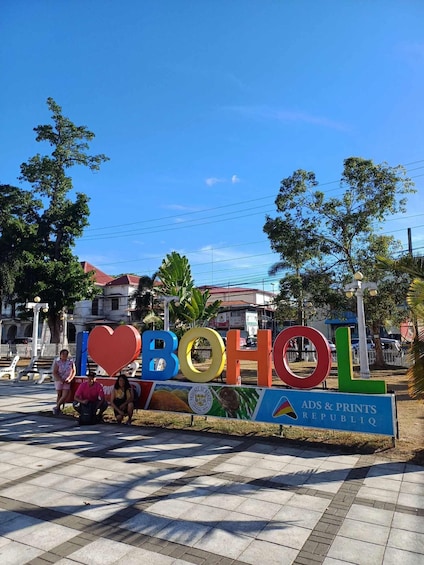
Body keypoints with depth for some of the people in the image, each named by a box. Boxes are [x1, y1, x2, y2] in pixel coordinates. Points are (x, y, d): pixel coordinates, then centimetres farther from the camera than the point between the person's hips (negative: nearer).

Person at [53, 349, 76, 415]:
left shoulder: (71, 361, 1)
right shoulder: (57, 362, -4)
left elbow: (74, 371, 6)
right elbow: (54, 373, -7)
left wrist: (70, 379, -8)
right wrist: (61, 380, -18)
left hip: (67, 381, 1)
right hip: (59, 380, -1)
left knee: (65, 396, -9)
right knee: (59, 395, 5)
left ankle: (56, 407, 8)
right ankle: (58, 409, 18)